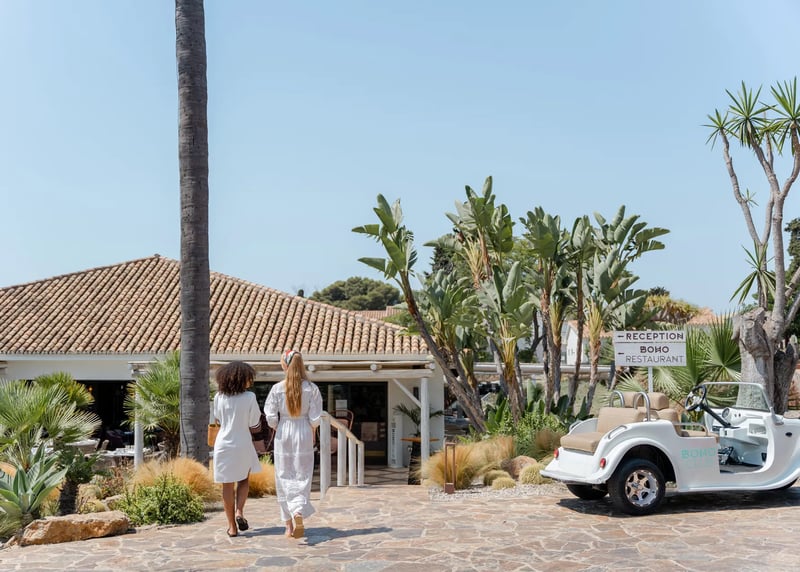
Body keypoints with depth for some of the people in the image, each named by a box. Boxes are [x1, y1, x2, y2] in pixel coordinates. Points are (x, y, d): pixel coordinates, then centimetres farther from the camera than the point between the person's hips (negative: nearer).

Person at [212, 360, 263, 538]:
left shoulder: (219, 397, -4)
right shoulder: (249, 397, -11)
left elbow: (218, 419, 9)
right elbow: (254, 422, -5)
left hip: (223, 444, 2)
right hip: (242, 444, -1)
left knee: (227, 485, 8)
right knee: (244, 479, 21)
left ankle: (232, 526, 12)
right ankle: (239, 512, 1)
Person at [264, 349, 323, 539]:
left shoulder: (277, 388, -7)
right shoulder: (311, 388, -7)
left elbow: (270, 416, -6)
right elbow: (315, 418, -6)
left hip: (283, 434, 0)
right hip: (304, 434, 0)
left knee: (284, 477, 10)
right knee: (302, 476, 7)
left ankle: (289, 524, 15)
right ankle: (299, 511, -19)